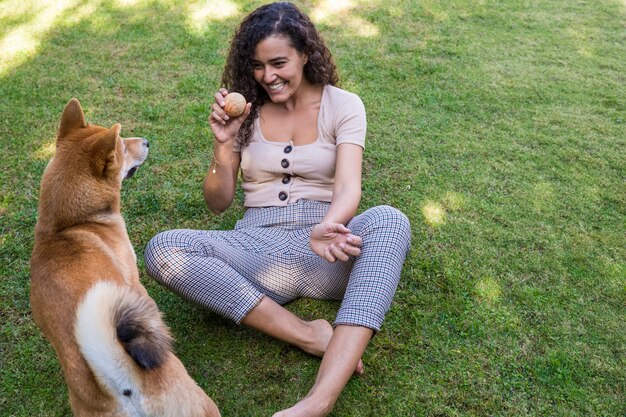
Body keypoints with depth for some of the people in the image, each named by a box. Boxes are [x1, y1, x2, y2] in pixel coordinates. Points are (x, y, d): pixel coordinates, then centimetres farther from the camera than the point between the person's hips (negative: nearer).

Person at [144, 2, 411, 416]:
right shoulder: (244, 110, 7)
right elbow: (218, 203, 8)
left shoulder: (343, 105, 3)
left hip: (325, 256, -1)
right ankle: (311, 335, -28)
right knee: (162, 249, -24)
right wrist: (224, 144, -11)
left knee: (390, 220, -33)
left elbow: (348, 188, -13)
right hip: (260, 248, 2)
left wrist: (325, 229, -36)